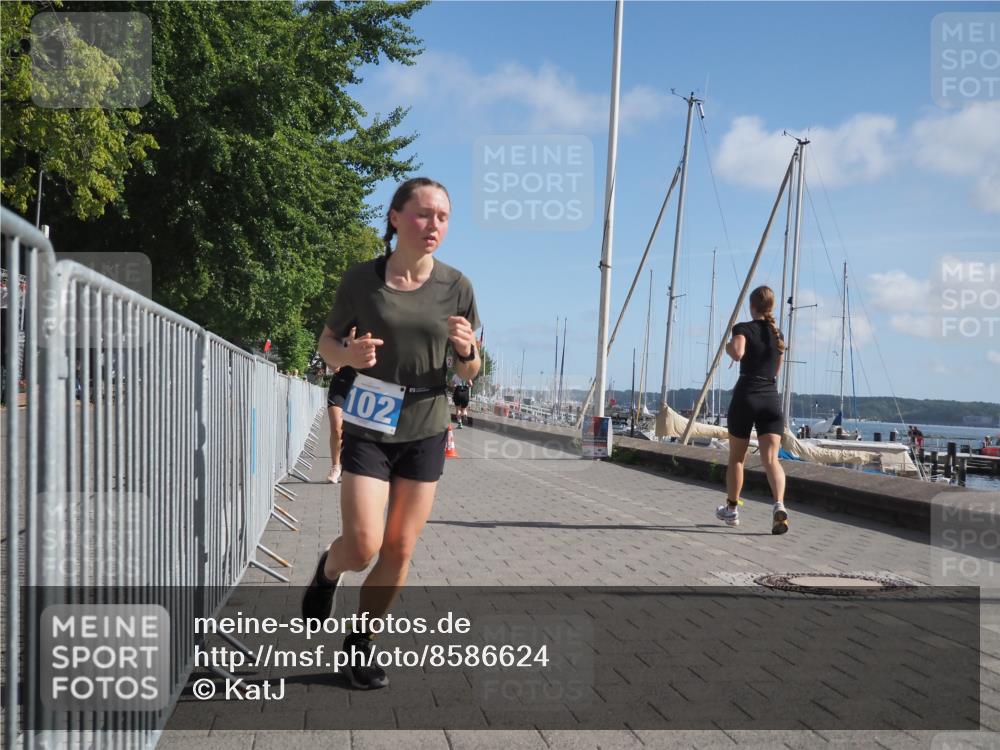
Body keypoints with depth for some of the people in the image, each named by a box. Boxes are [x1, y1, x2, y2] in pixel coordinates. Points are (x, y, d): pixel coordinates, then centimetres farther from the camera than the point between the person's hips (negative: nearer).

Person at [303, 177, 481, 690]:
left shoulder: (455, 287, -2)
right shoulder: (362, 279, -7)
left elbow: (470, 373, 5)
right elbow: (328, 345, 4)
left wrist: (466, 349, -18)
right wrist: (349, 354, -19)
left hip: (426, 431, 2)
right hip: (369, 427, -2)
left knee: (399, 551, 6)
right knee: (362, 546, -11)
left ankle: (361, 642, 27)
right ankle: (328, 571, 26)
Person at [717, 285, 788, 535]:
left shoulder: (744, 328, -2)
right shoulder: (777, 334, 16)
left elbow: (738, 353, -23)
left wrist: (728, 347, -2)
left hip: (746, 397, -3)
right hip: (771, 399, 3)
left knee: (736, 457, 13)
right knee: (771, 458, -8)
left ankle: (731, 509, 24)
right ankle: (779, 506, -31)